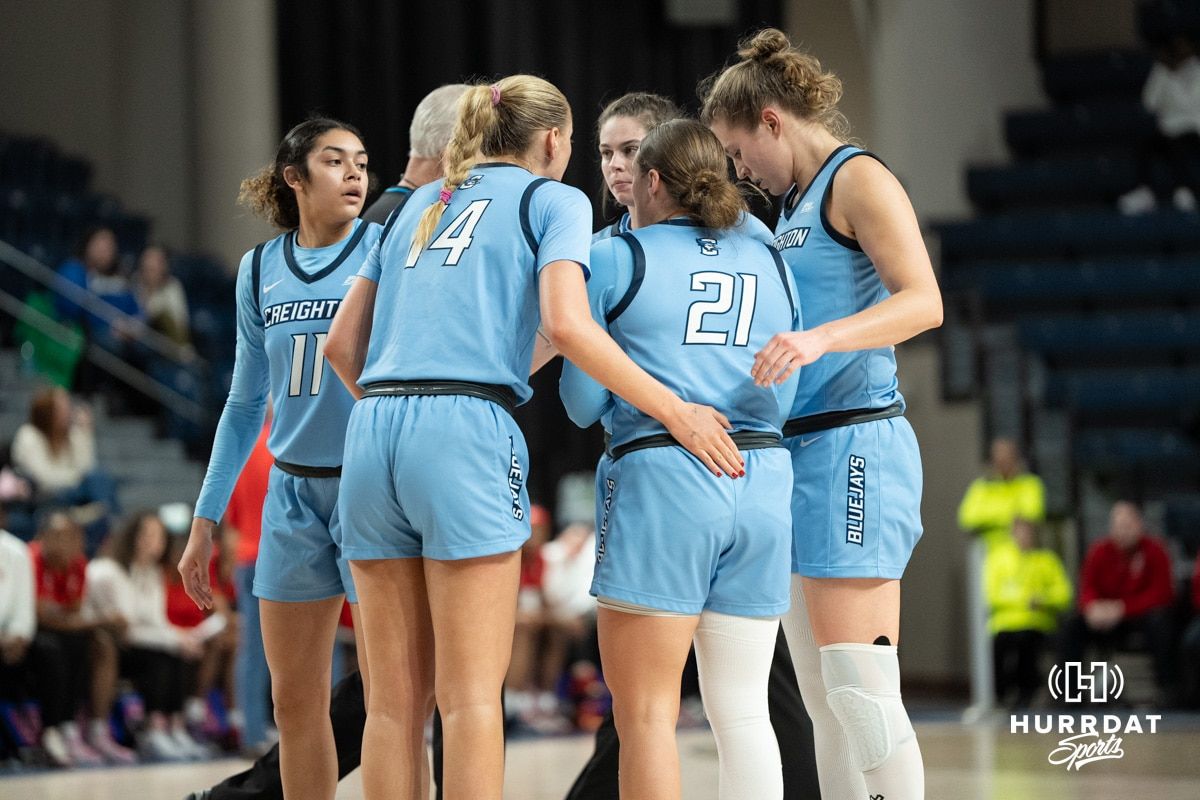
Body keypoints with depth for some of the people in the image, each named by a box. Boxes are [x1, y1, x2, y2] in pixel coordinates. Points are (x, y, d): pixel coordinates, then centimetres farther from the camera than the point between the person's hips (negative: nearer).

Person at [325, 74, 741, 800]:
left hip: (374, 436, 6)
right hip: (467, 435, -6)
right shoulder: (553, 199, 8)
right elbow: (567, 325, -9)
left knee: (396, 698, 6)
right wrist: (677, 412, -5)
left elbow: (342, 346, 23)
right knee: (472, 697, -5)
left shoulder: (421, 204, 25)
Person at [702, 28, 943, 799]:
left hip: (851, 446, -9)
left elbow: (923, 301, -20)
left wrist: (819, 337, -33)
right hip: (795, 452, 10)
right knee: (823, 701, 7)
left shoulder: (858, 180, -6)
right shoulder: (794, 204, 21)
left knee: (860, 689, -14)